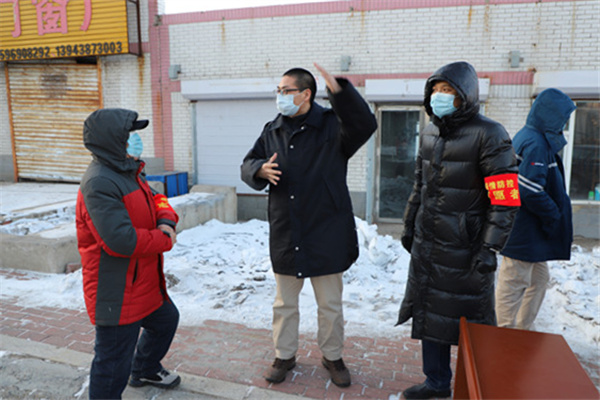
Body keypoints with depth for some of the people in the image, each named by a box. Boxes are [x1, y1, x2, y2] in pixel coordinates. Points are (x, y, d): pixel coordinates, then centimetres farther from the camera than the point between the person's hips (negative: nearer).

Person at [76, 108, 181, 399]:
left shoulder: (127, 172, 8)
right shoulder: (99, 183, -25)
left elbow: (156, 200, 16)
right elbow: (122, 240, -32)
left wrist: (166, 221, -8)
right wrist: (165, 240, -16)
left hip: (144, 283, 11)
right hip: (117, 295, -11)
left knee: (166, 320, 30)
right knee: (114, 363, 4)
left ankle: (145, 371, 54)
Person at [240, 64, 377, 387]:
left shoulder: (332, 124, -7)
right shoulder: (272, 131, 7)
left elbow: (365, 125, -25)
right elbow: (248, 164, 13)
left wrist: (340, 91, -36)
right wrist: (261, 170, -10)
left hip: (326, 234, -3)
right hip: (285, 236, 4)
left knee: (330, 304, 13)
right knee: (284, 303, 17)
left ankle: (332, 356, 35)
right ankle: (284, 355, 37)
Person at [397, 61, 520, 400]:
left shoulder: (488, 135, -12)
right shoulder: (429, 133, 10)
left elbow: (505, 200, -15)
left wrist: (489, 250, -18)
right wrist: (409, 226, 19)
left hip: (465, 250, -7)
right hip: (426, 245, 7)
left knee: (471, 322, 6)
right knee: (430, 314, 15)